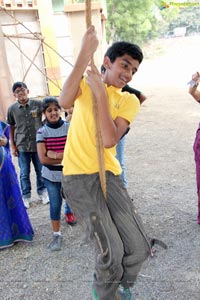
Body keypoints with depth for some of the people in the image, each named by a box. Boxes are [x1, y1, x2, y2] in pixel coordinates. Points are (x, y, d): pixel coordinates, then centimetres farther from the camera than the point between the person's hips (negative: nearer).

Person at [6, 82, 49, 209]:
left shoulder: (38, 104, -4)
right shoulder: (12, 109, 1)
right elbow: (11, 128, 7)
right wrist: (12, 146, 5)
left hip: (38, 144, 0)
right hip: (22, 146, 1)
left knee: (41, 172, 11)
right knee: (24, 174, 8)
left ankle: (42, 192, 30)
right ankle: (26, 196, 23)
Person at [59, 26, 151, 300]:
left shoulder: (129, 101, 6)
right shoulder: (86, 82, 7)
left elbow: (109, 140, -13)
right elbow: (65, 101, -20)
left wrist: (101, 92, -15)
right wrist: (85, 53, -22)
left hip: (109, 175, 3)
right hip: (78, 176, -2)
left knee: (139, 248, -2)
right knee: (112, 250, -13)